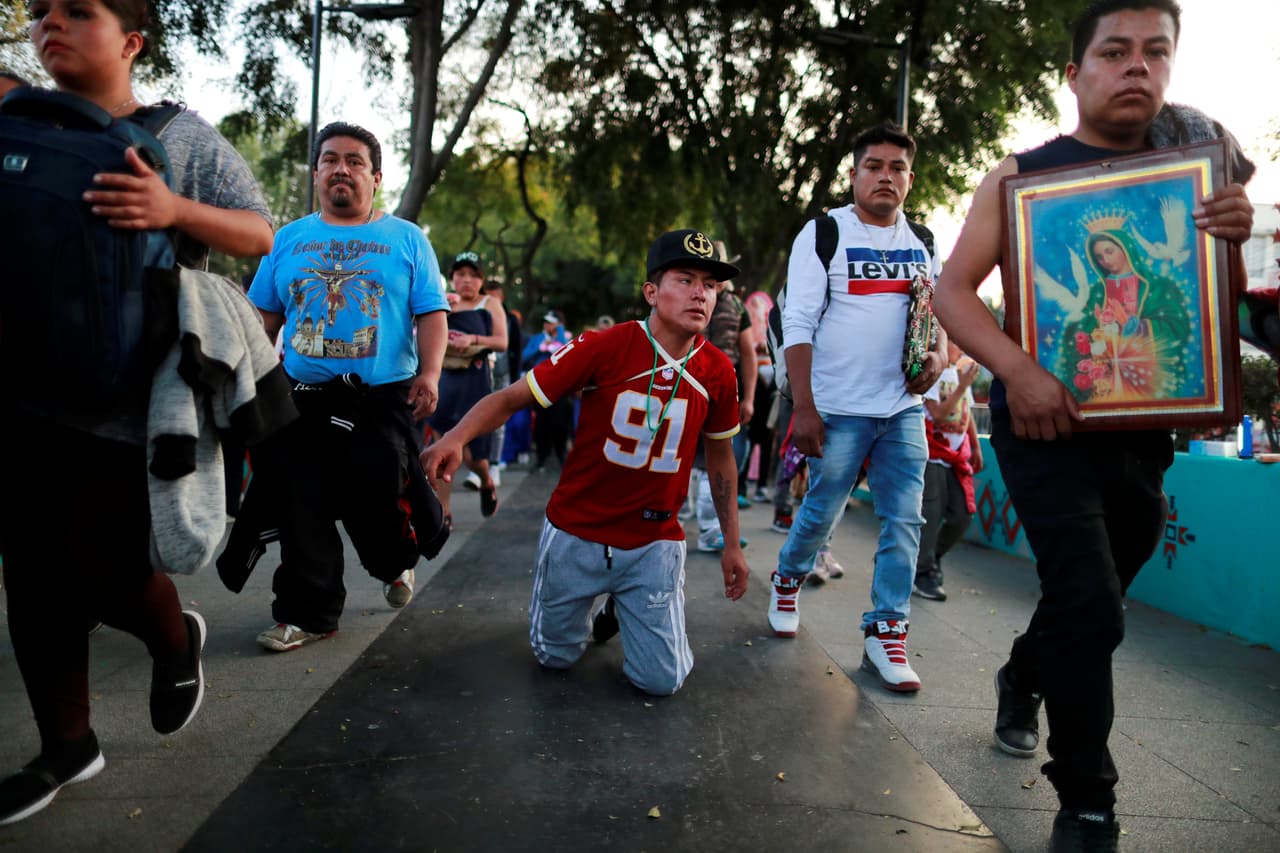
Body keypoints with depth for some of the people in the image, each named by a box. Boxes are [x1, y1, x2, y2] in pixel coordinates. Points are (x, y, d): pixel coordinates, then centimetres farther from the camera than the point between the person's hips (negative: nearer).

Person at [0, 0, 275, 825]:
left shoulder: (184, 137, 1)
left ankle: (177, 642, 34)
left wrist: (175, 210, -21)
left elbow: (260, 235, -4)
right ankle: (67, 748, 28)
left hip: (125, 404, -4)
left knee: (101, 576, -1)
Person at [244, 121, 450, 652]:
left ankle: (396, 564, 29)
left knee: (377, 499, -4)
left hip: (384, 399, -3)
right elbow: (263, 315, 15)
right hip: (301, 397, 3)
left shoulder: (407, 239, 6)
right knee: (302, 510, 3)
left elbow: (432, 313, 1)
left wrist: (429, 372, -13)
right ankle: (307, 613, 17)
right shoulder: (288, 240, 14)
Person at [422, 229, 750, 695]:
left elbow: (720, 456, 7)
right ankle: (601, 602, 47)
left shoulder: (717, 371, -6)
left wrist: (732, 544, 9)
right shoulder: (602, 347, -17)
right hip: (576, 533, -1)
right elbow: (511, 397, -15)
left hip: (655, 543, 2)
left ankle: (624, 605, 31)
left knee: (660, 680, 1)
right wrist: (456, 437, -35)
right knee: (555, 655, 16)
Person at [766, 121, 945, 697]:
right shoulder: (825, 233, -3)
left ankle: (885, 636, 11)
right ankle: (788, 580, 36)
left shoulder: (924, 240, 11)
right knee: (821, 513, 6)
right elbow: (798, 324, -9)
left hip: (904, 408, 4)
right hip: (839, 409, -4)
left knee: (904, 521, 1)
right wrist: (803, 408, -15)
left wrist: (938, 354, -2)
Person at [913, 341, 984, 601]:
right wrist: (962, 386, -22)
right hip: (932, 455, -7)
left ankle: (934, 557, 25)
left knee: (962, 515, 3)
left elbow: (968, 413, 18)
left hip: (957, 456, 7)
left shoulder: (963, 371, 12)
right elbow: (938, 414, -17)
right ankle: (922, 574, 2)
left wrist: (976, 448, 18)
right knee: (931, 515, -7)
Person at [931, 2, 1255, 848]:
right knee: (1092, 610, -11)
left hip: (1142, 430, 5)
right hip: (1047, 422, -4)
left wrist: (1233, 243, -12)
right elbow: (953, 290, -9)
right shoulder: (1023, 175, -4)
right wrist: (1018, 371, -26)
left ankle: (1023, 675, 50)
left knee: (1092, 601, 19)